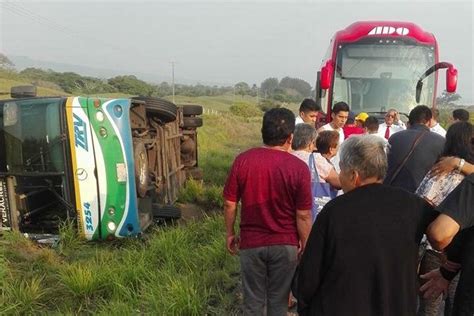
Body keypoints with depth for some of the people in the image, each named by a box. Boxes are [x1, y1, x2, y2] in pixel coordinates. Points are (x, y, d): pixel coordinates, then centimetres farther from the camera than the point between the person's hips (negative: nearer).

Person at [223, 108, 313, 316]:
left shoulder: (242, 160, -11)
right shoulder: (298, 168, -15)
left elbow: (229, 204, -4)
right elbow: (303, 215, -10)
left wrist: (230, 233, 11)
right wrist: (306, 246, 4)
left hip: (251, 242, 1)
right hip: (285, 244, -1)